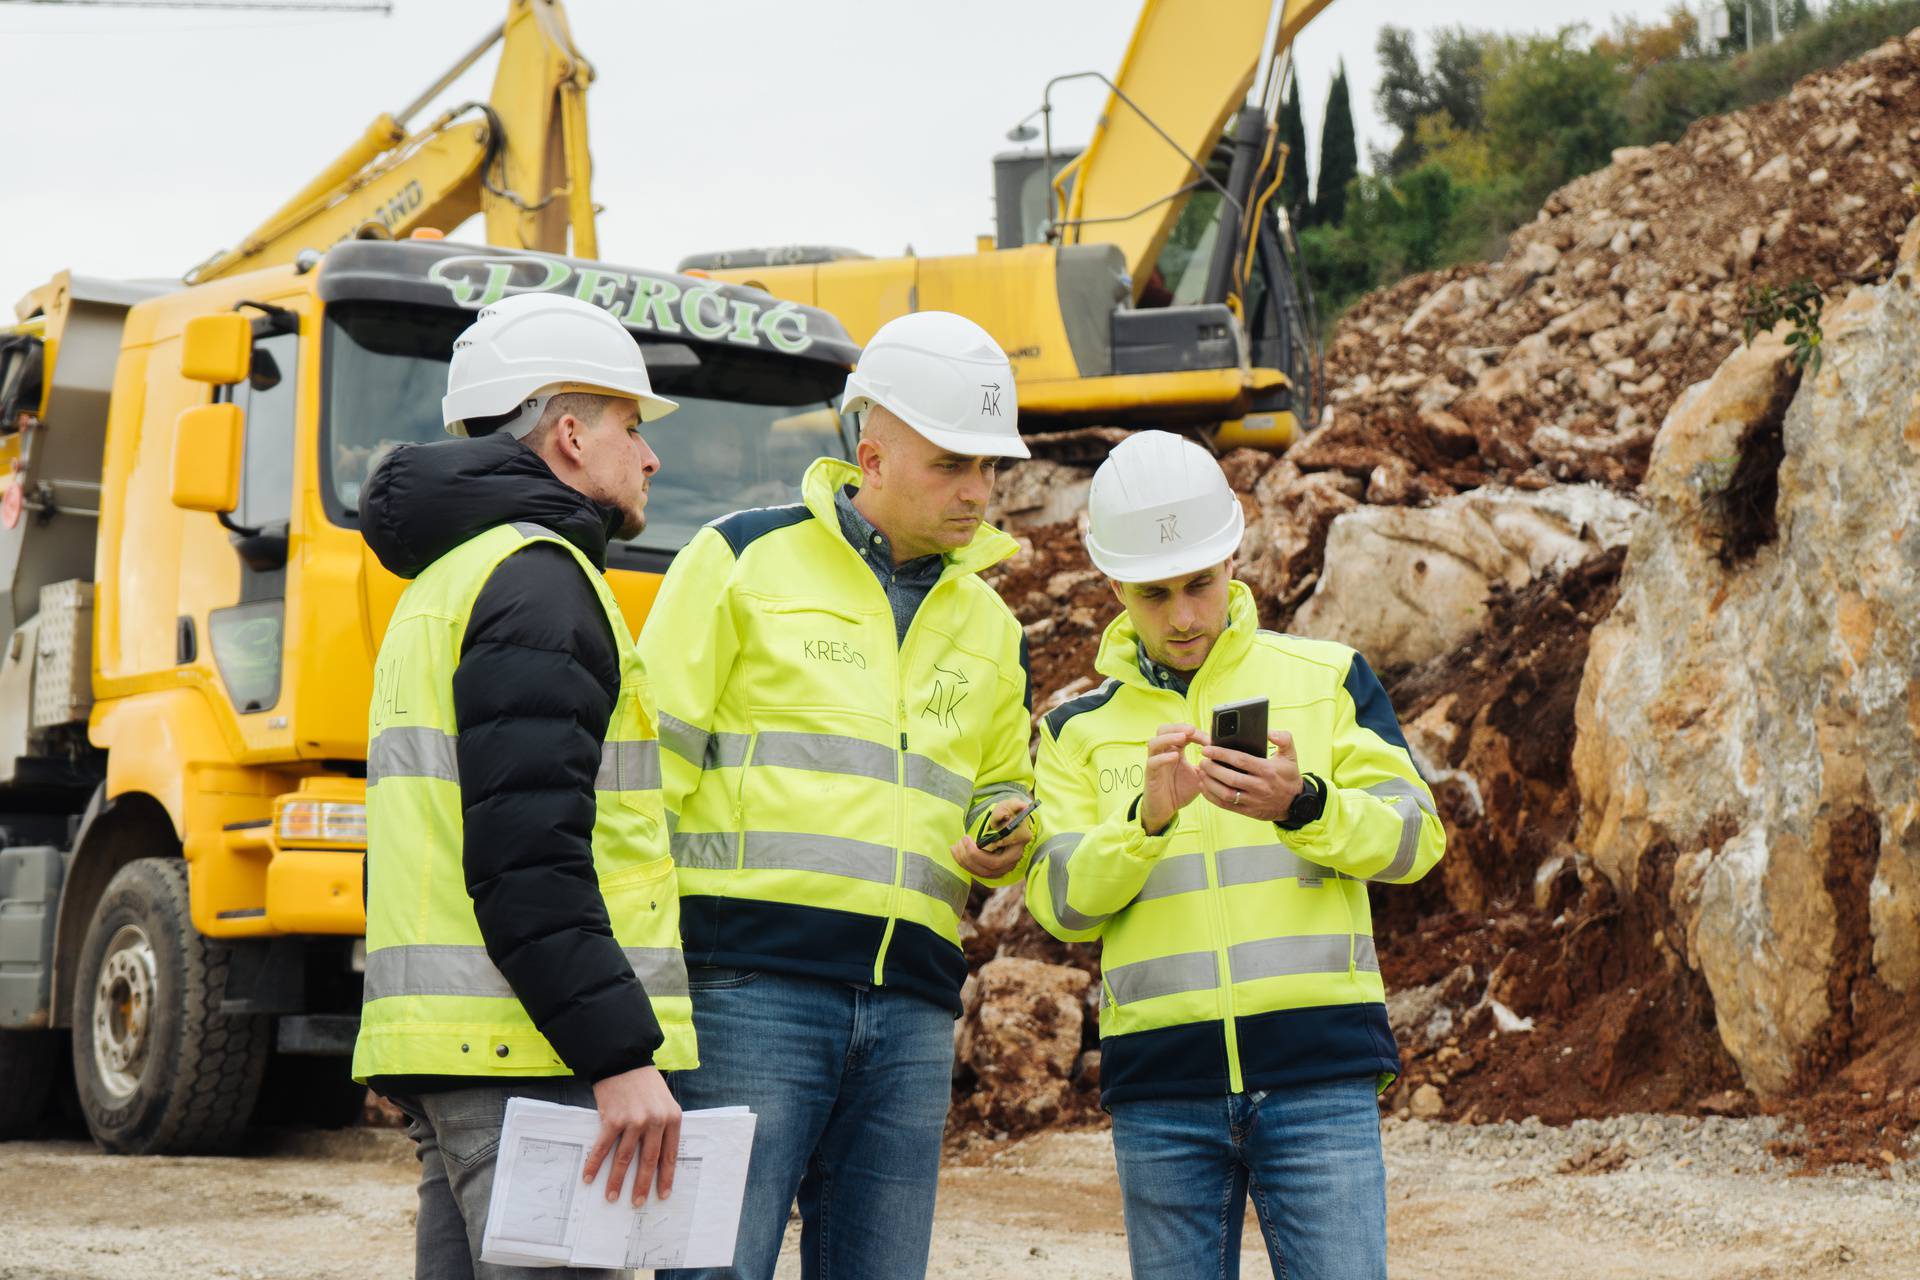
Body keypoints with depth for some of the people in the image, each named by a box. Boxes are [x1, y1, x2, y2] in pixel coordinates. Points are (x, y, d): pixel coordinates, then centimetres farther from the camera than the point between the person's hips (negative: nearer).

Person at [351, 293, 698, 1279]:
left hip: (450, 1046, 10)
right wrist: (623, 1056, -22)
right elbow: (528, 850, -19)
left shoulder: (446, 582, 25)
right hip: (527, 1052, -10)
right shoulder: (536, 577, -8)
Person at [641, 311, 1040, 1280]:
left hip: (911, 1010, 6)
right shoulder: (745, 558, 3)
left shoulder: (987, 627, 21)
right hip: (752, 982, -5)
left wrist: (1005, 834, 7)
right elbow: (649, 759, -1)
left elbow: (1002, 787, 33)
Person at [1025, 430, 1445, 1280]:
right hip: (1161, 1089, 2)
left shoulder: (1326, 678, 9)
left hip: (1318, 1069, -1)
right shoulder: (1080, 727, 12)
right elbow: (1061, 903, 2)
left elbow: (1415, 837, 1)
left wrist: (1302, 806, -17)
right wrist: (1148, 818, -16)